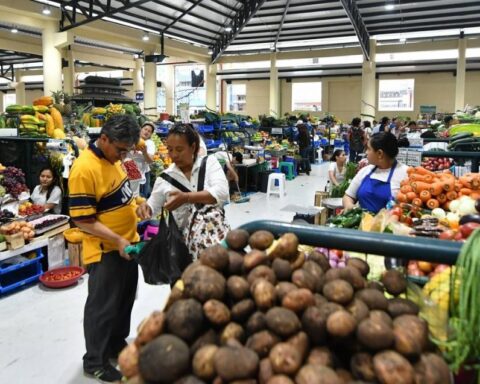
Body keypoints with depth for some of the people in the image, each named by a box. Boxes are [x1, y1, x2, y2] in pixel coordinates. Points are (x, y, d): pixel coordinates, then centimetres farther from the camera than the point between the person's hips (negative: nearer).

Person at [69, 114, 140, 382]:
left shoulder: (114, 158, 3)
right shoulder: (85, 169, -24)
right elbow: (83, 220, -23)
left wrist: (134, 204, 6)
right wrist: (117, 240, -26)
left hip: (127, 244, 9)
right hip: (105, 250, -9)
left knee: (125, 300, 21)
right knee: (103, 307, 6)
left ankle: (117, 345, 41)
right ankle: (95, 362, 25)